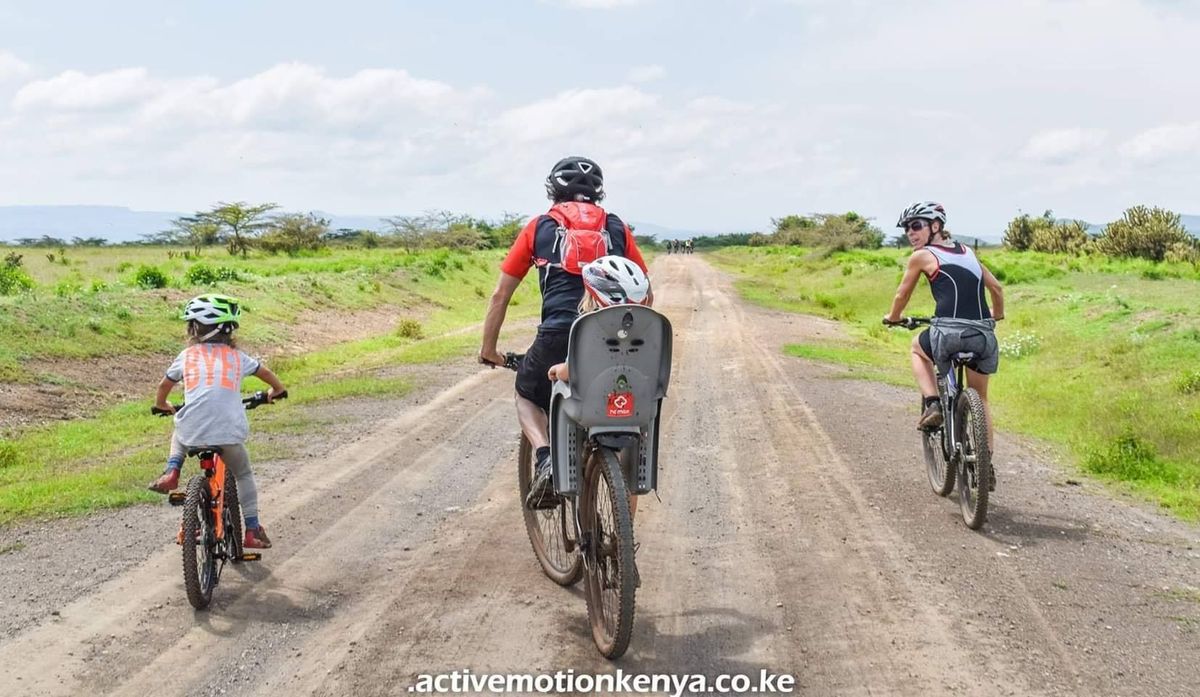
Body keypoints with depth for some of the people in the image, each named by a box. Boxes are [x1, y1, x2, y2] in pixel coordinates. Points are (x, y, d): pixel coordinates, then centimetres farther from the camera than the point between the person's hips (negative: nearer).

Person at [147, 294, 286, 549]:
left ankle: (172, 472, 13)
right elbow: (265, 373, 32)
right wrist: (276, 390, 53)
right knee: (244, 475, 21)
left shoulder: (186, 355, 15)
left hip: (193, 431, 1)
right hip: (229, 431, 0)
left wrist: (162, 404, 49)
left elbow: (164, 385, 27)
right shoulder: (236, 356, 16)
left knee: (178, 434, 37)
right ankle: (253, 530, 15)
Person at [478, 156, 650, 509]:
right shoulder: (616, 228, 19)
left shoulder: (540, 227, 16)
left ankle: (546, 459, 0)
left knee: (527, 396, 27)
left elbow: (500, 295, 16)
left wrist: (488, 349, 25)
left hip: (558, 336, -1)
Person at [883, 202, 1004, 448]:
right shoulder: (967, 251, 21)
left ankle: (932, 404, 12)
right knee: (980, 399, 23)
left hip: (950, 333, -4)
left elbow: (902, 295, 19)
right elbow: (996, 287, 26)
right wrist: (997, 315, 45)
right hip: (984, 335, 5)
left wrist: (893, 317, 39)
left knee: (918, 348, 31)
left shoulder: (921, 256, 7)